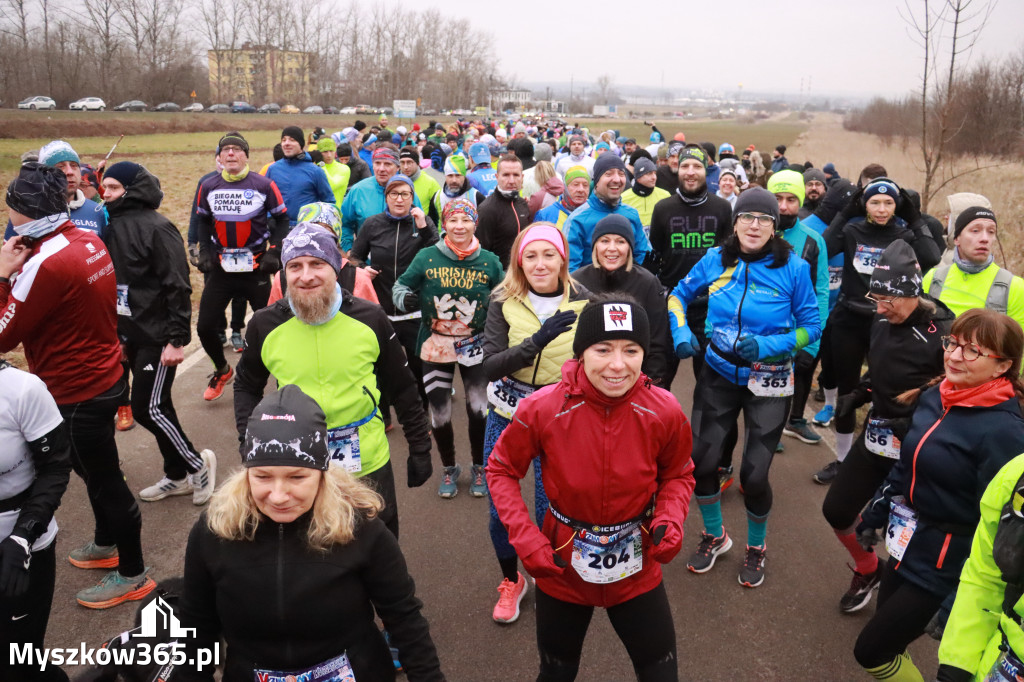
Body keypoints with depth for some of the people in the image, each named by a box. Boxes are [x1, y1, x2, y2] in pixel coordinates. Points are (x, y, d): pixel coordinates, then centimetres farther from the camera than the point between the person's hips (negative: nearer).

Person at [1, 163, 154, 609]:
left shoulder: (47, 263, -26)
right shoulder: (90, 241, 0)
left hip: (77, 393, -9)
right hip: (103, 376, 9)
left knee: (104, 480, 5)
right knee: (93, 468, 26)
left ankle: (132, 575, 22)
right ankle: (106, 544, 46)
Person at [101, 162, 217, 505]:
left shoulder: (156, 227, -15)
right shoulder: (114, 227, 10)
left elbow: (178, 286, -18)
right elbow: (114, 282, 17)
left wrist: (177, 339, -20)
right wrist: (118, 333, 17)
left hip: (157, 337, -8)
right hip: (132, 335, 8)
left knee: (148, 408, -6)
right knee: (157, 406, 14)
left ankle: (197, 463, 14)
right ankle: (178, 475, 26)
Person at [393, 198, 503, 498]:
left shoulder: (489, 261, -3)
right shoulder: (427, 257, -7)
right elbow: (401, 285, 1)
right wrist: (405, 299, -21)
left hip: (475, 346, 0)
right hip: (436, 346, 0)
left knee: (479, 409, -3)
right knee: (440, 414, 8)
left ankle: (479, 468, 24)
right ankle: (449, 469, 33)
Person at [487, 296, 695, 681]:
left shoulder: (664, 412, -18)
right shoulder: (542, 409, -23)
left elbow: (678, 475, 2)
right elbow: (501, 469, -7)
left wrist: (671, 519, -17)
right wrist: (524, 538, -17)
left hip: (637, 569, 1)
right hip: (560, 568, 0)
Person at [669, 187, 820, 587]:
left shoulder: (793, 267, -11)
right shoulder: (716, 260, -4)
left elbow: (811, 326, -5)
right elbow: (679, 294, 10)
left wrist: (768, 346, -21)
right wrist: (681, 332, -8)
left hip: (769, 382, -2)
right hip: (719, 374, 2)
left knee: (754, 475, -2)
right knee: (702, 460, 0)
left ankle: (756, 548, 29)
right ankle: (714, 536, 30)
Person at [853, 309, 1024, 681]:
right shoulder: (934, 397, -1)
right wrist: (874, 515, 18)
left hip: (946, 562, -7)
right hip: (908, 541, 7)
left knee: (871, 651, 1)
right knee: (890, 639, 21)